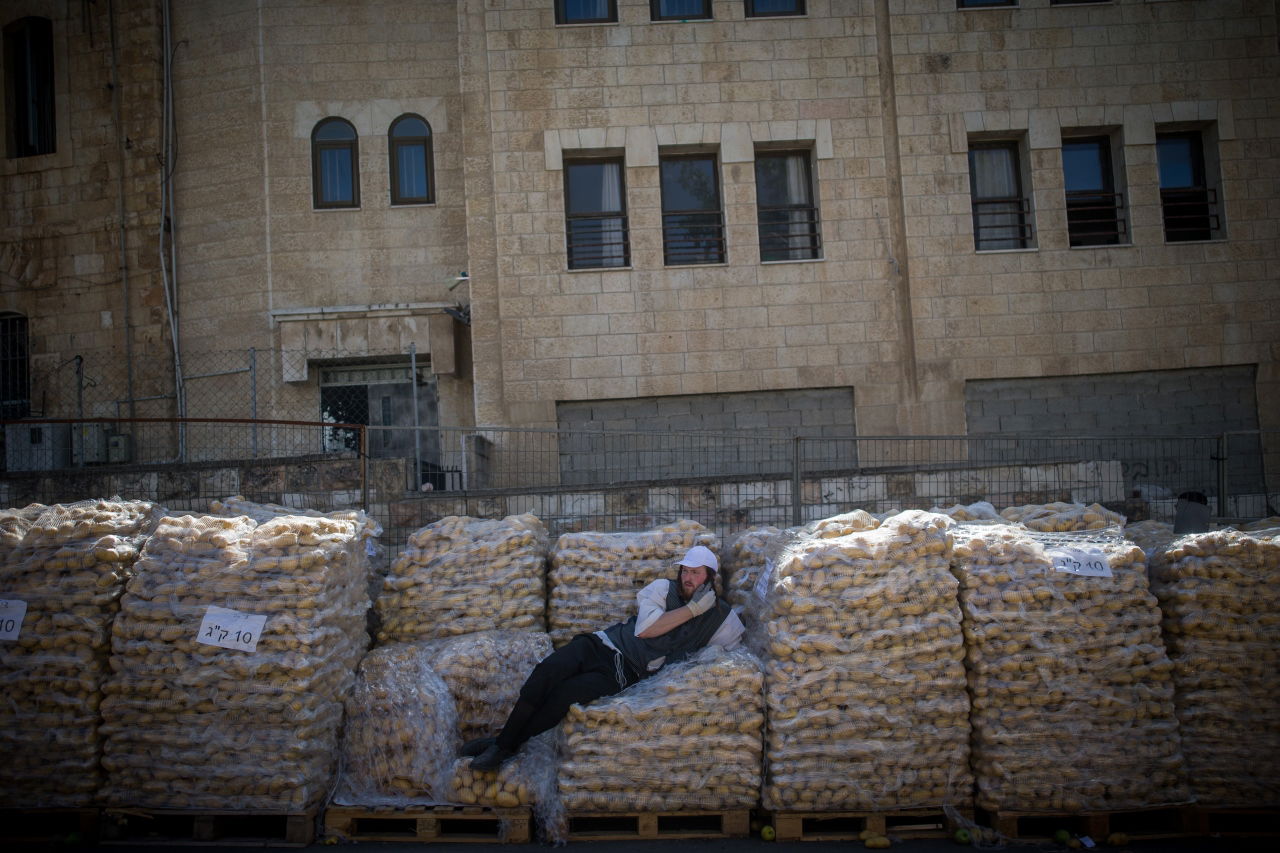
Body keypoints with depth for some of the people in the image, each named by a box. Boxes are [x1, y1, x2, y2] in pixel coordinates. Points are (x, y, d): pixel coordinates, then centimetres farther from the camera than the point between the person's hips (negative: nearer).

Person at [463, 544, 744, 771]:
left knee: (564, 693, -27)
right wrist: (692, 610, -6)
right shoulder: (664, 588, 10)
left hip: (624, 673, -2)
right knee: (547, 670, -28)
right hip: (602, 644, 2)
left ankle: (505, 746, -16)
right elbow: (644, 629, -3)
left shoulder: (721, 616, 10)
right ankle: (504, 738, -20)